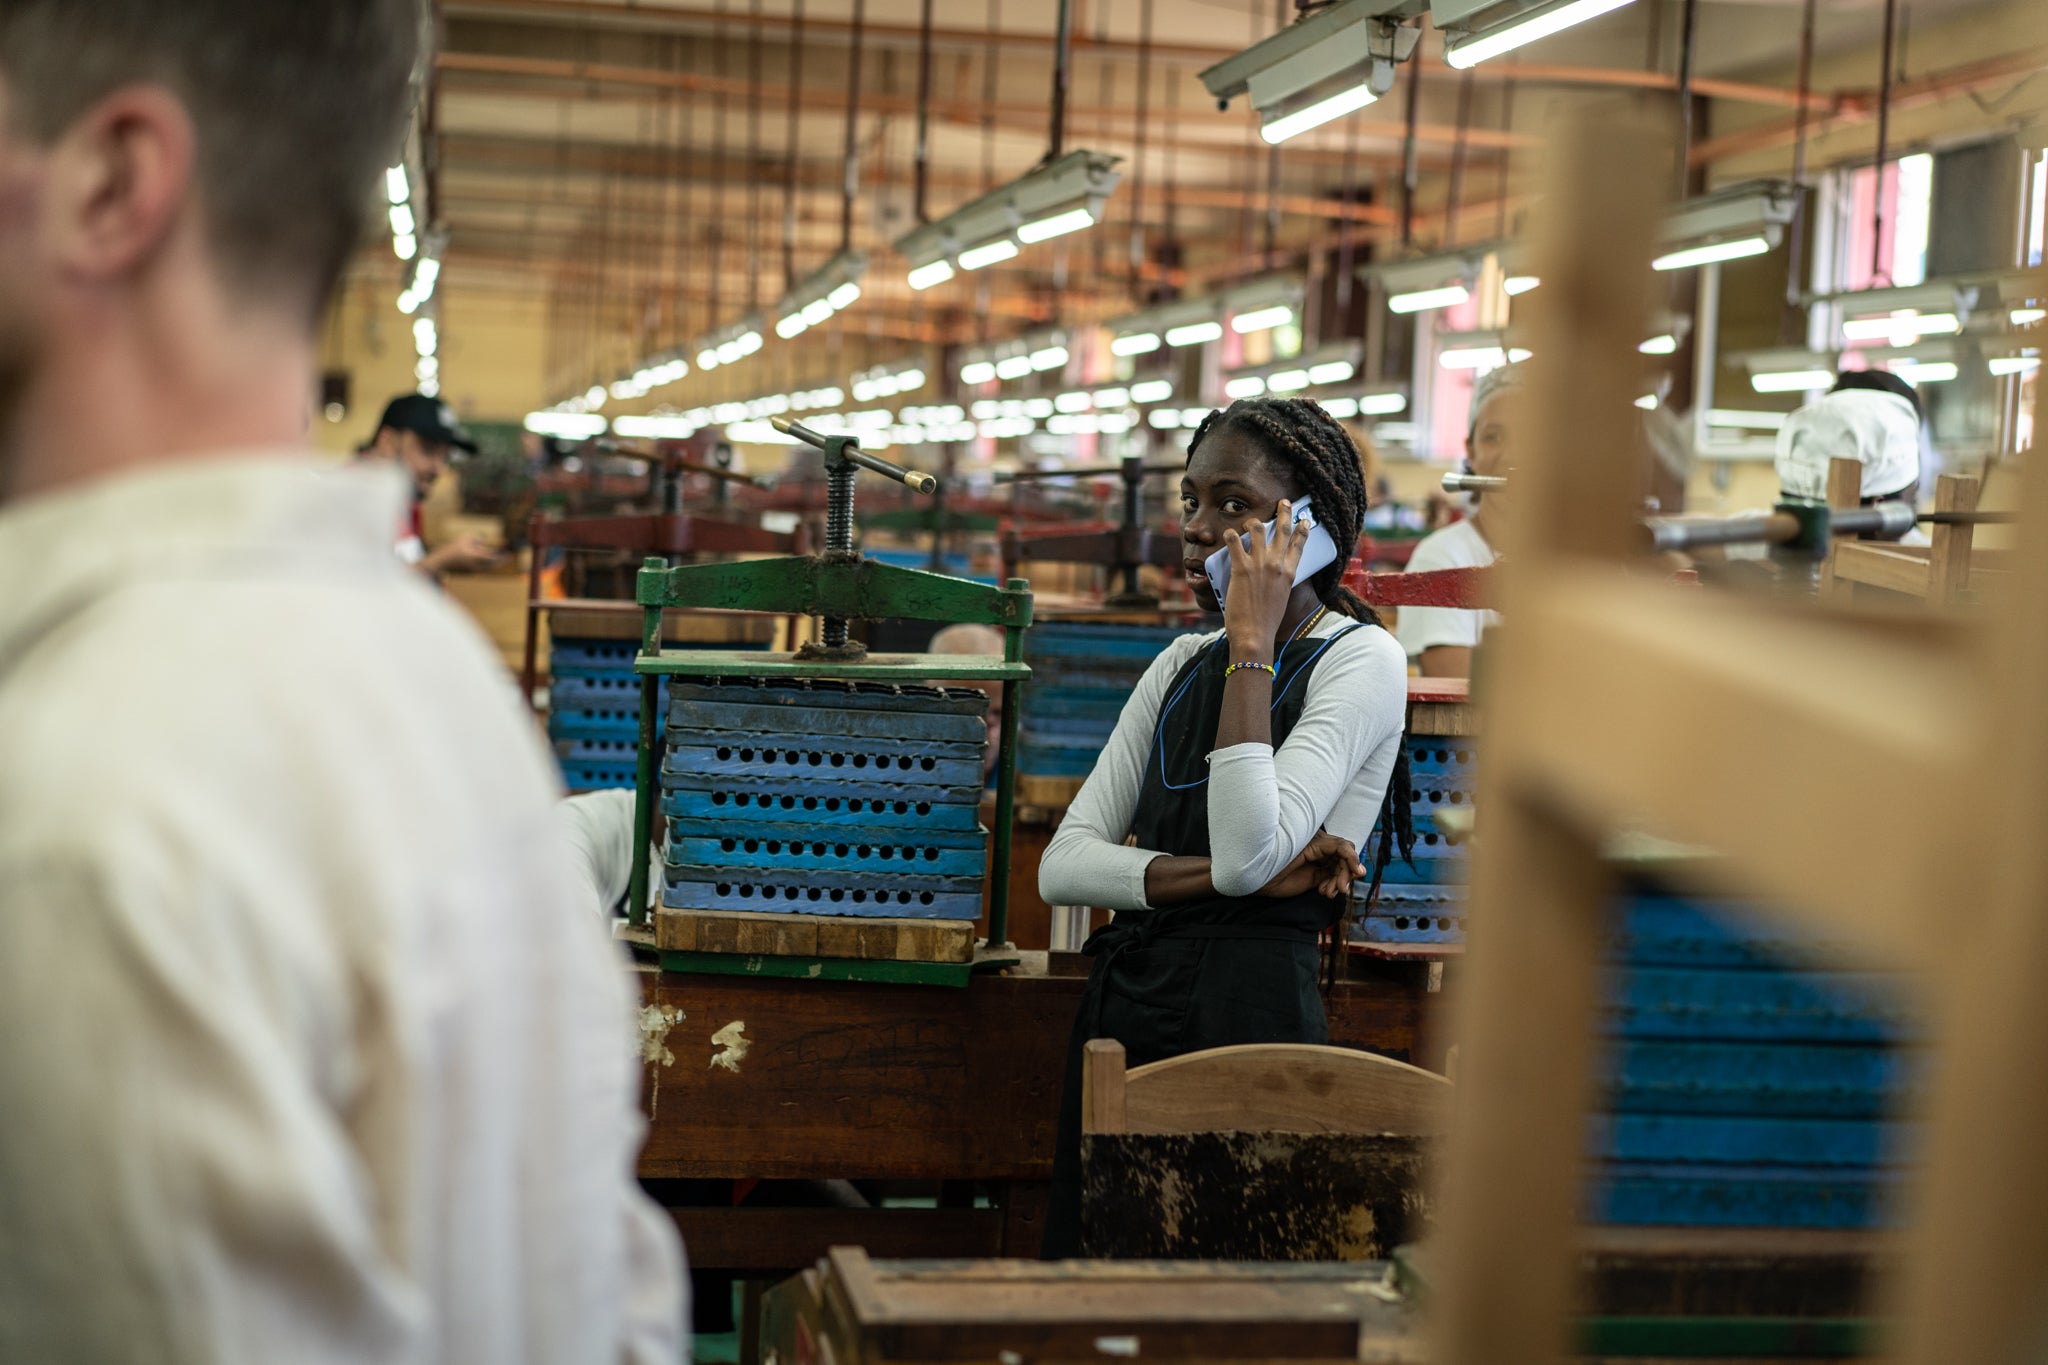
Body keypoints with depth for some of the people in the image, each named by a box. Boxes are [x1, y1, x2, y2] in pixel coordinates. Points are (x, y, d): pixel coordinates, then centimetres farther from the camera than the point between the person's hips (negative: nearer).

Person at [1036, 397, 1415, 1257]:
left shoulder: (1361, 661, -5)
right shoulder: (1184, 663, 14)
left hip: (1244, 1017, -6)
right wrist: (1236, 876, -11)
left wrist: (1252, 643, -14)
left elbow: (1249, 850, -21)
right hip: (1121, 1010, 7)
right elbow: (1062, 867, 4)